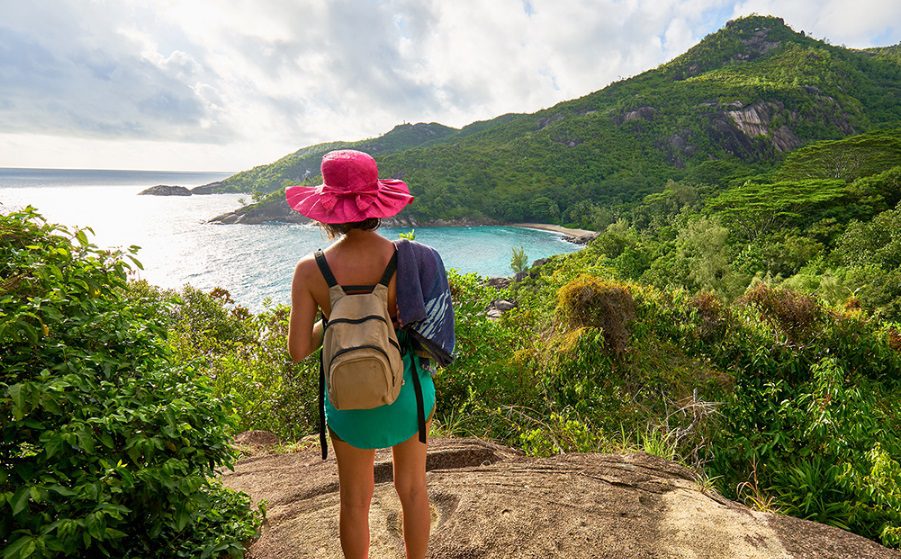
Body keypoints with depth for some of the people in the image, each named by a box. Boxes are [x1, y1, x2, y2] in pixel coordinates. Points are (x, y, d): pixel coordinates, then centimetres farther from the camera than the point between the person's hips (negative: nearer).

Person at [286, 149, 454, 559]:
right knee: (412, 488, 24)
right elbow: (429, 330, -9)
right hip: (406, 387, 1)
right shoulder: (410, 258, -16)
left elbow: (298, 351, -12)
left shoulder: (311, 270, -17)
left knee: (355, 501, 23)